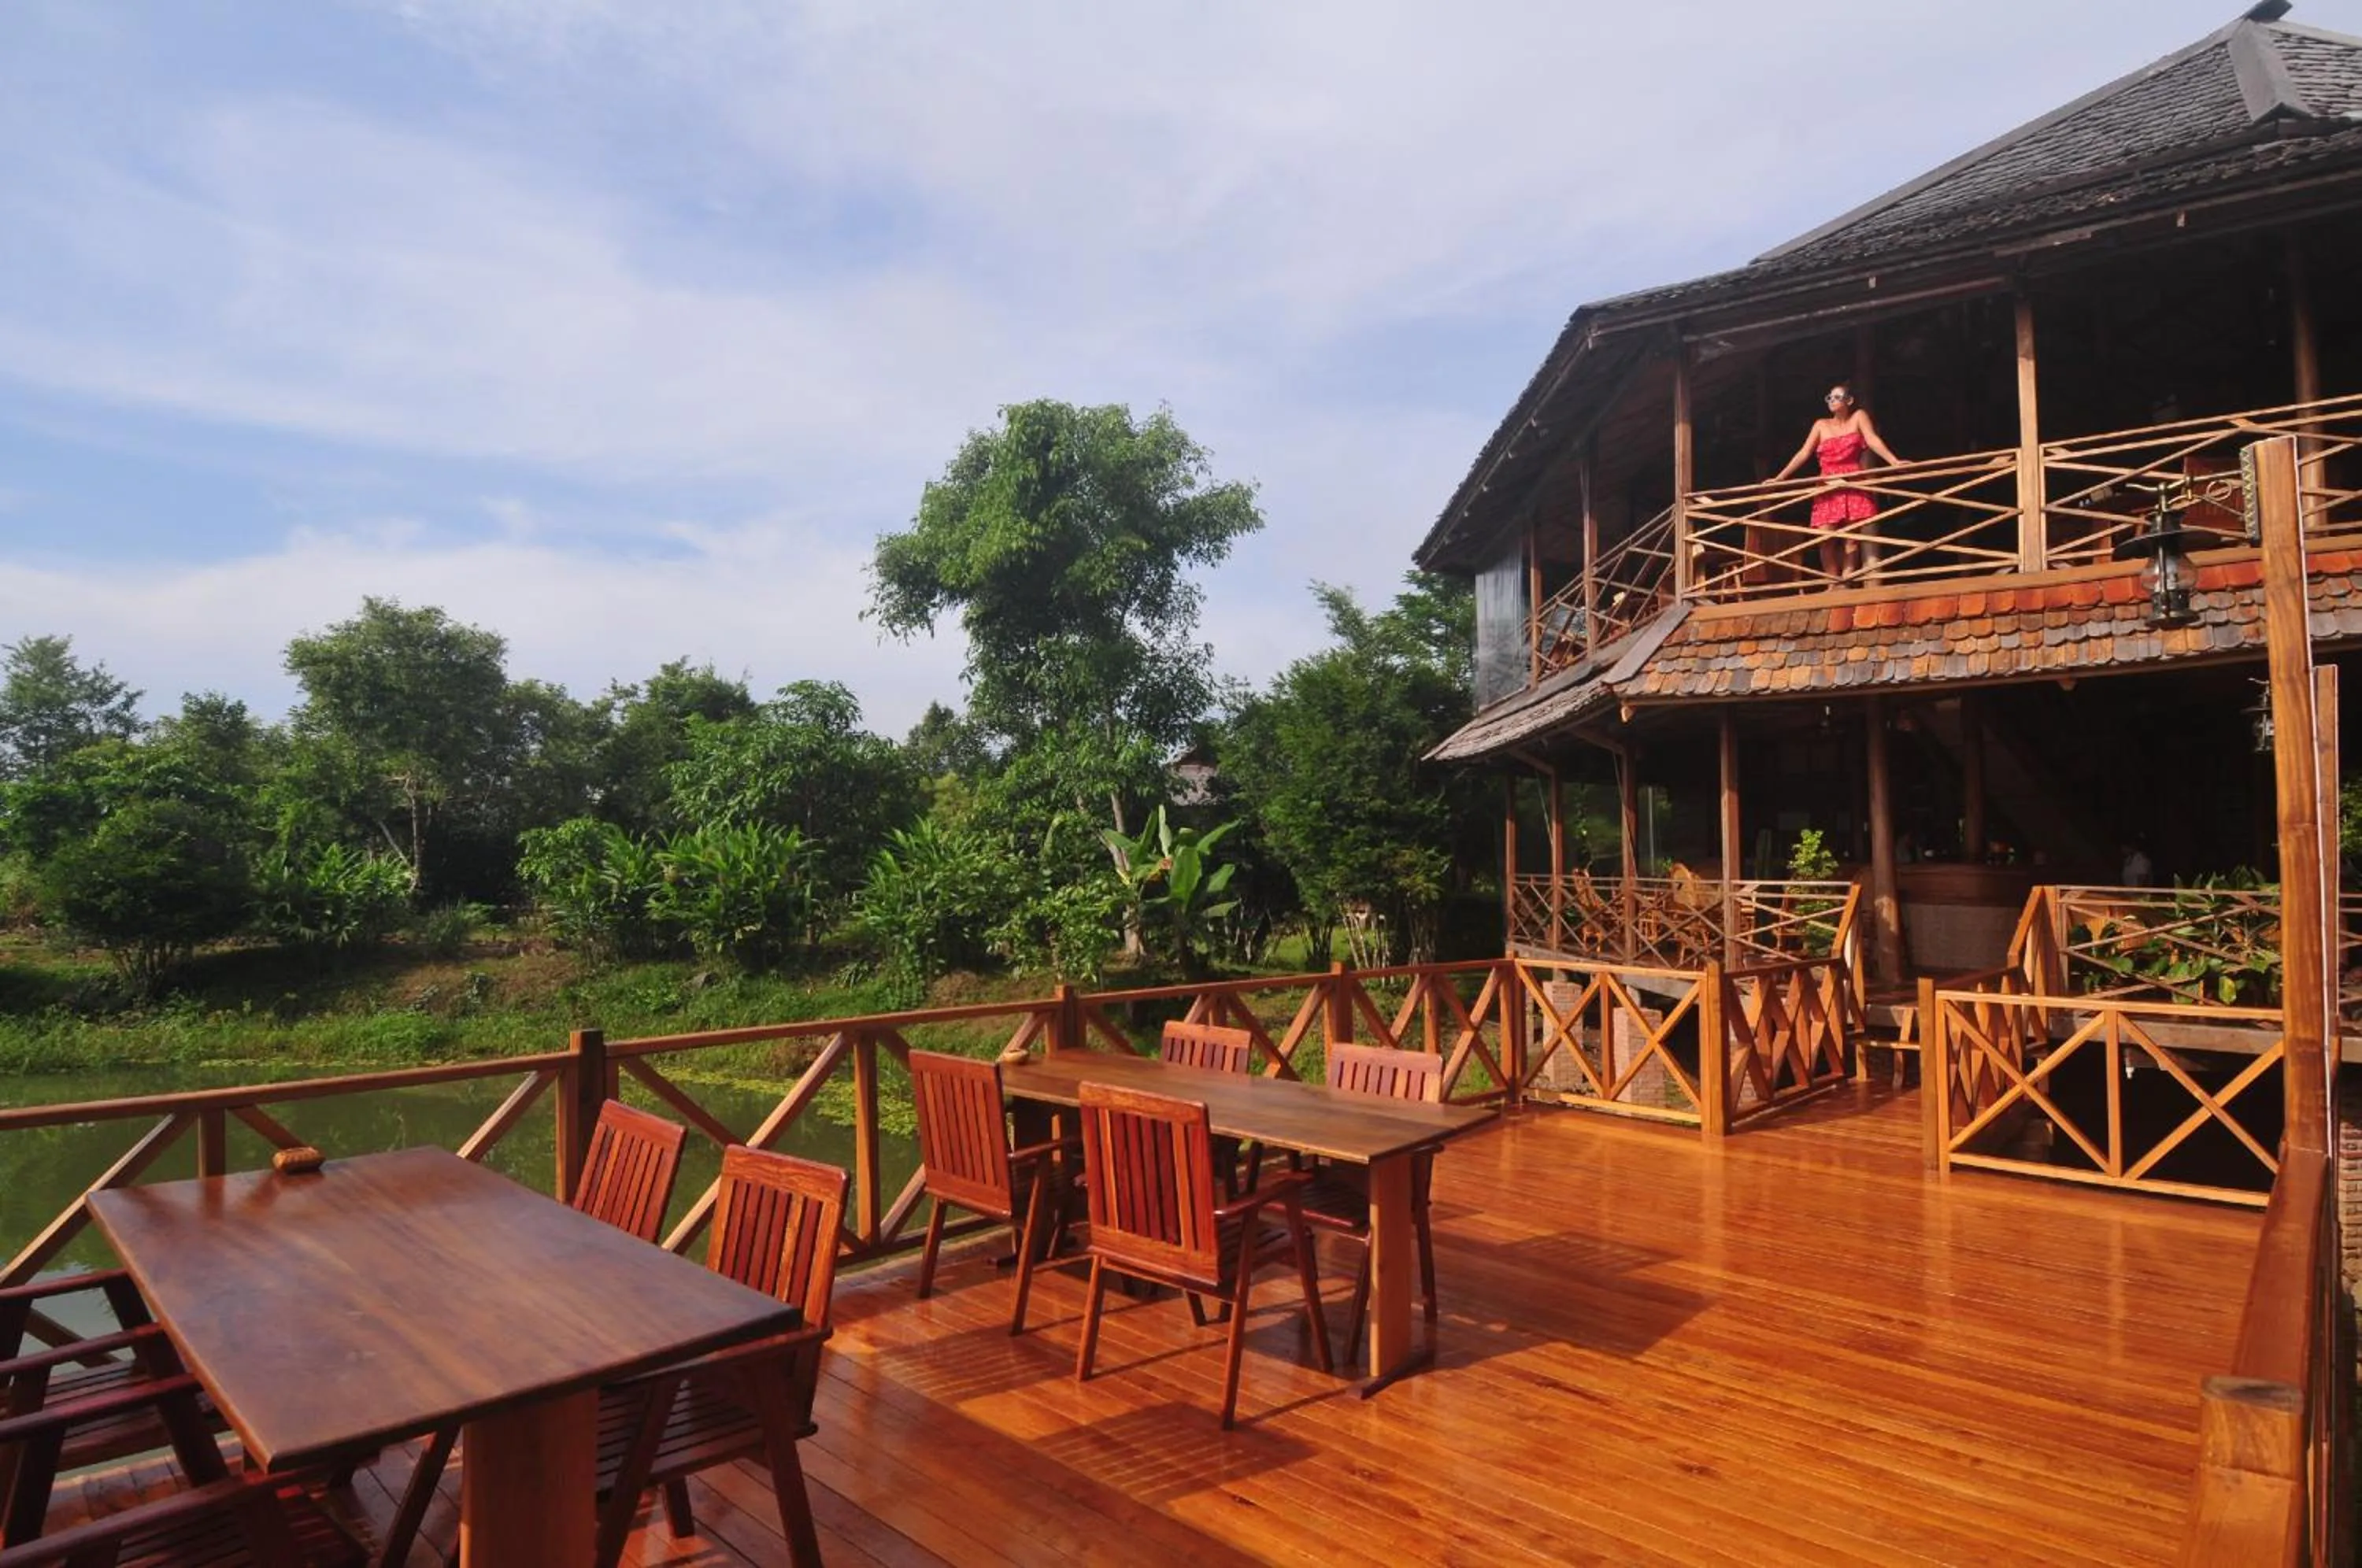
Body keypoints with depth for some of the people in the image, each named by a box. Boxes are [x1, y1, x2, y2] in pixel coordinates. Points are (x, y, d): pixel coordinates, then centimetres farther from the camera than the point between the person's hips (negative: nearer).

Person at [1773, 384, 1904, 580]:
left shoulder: (1859, 417, 6)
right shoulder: (1821, 425, 12)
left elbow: (1873, 441, -7)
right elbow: (1803, 453, 9)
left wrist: (1895, 462, -23)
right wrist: (1779, 478, 1)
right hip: (1828, 486, 2)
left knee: (1851, 538, -5)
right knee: (1826, 538, -10)